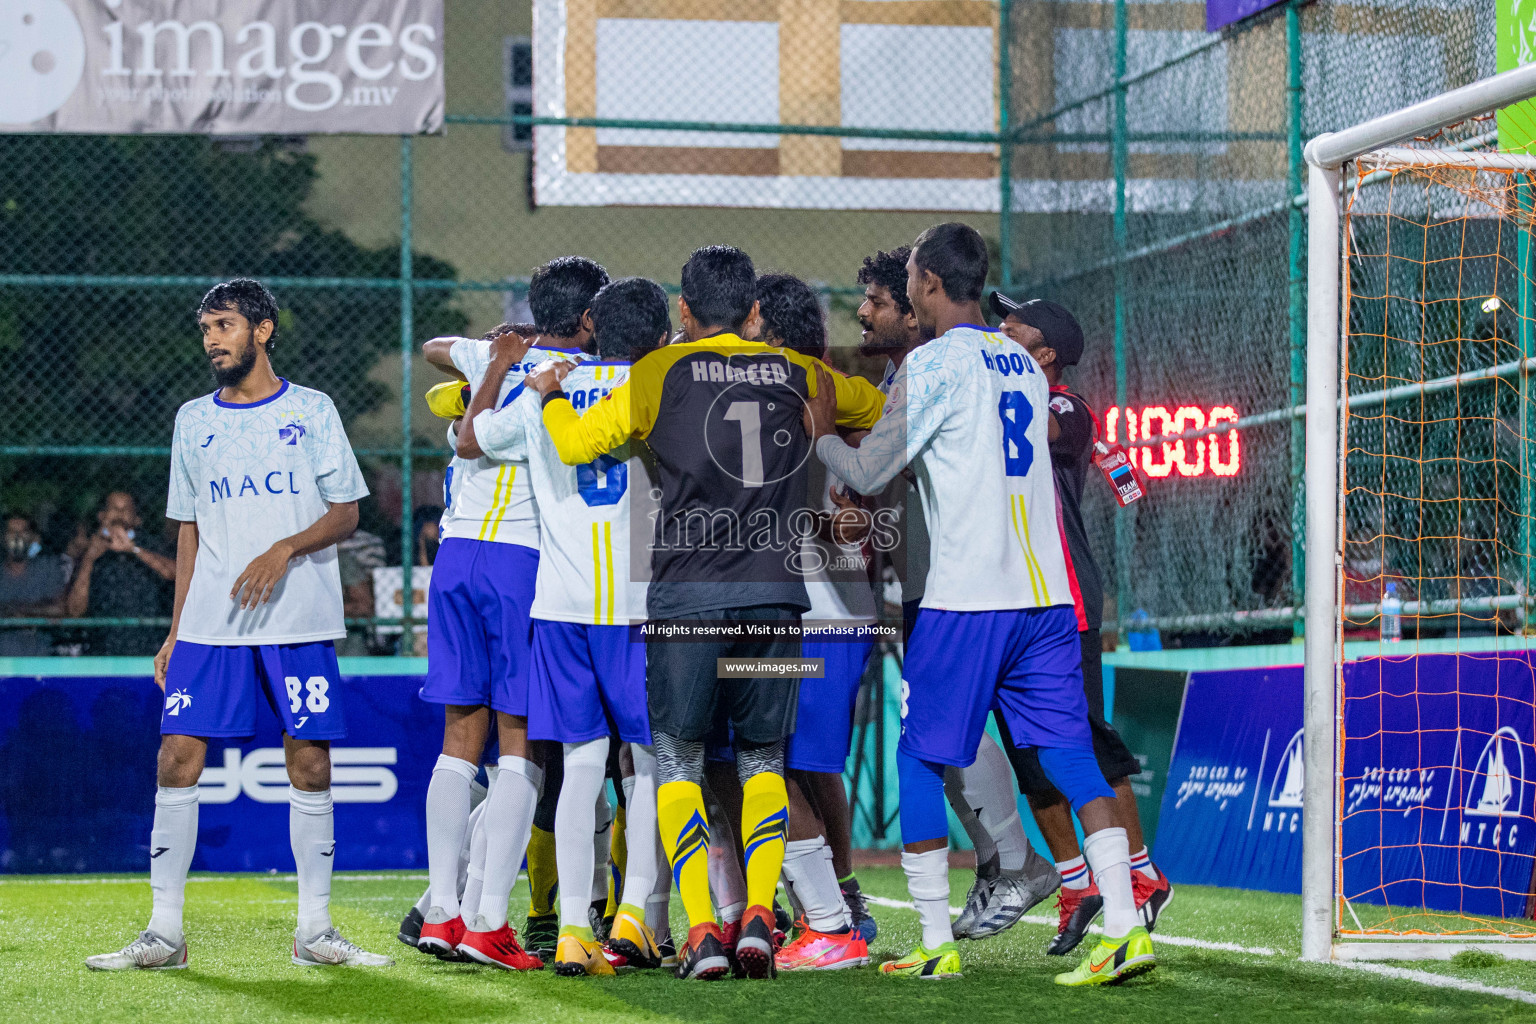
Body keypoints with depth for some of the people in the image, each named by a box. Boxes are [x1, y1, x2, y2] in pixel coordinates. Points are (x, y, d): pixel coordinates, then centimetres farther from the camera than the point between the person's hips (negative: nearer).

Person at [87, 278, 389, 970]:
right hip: (210, 623, 3)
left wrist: (285, 550, -16)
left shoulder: (311, 411, 4)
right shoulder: (194, 421, 14)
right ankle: (164, 933, -2)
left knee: (310, 765, -3)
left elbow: (346, 514, 2)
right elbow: (190, 530, 18)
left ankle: (314, 932, 6)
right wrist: (175, 630, 13)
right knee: (177, 759, -6)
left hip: (301, 622, -2)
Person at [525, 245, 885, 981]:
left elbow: (574, 442, 0)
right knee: (763, 758, 14)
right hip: (776, 592, 2)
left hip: (687, 594, -2)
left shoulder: (661, 373, 2)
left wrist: (549, 393, 19)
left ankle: (701, 929, -6)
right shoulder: (793, 374, 11)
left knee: (677, 760, 7)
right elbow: (876, 407, 28)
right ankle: (759, 912, -4)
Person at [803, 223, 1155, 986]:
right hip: (1046, 595, 6)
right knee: (1068, 754, 3)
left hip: (965, 599, -6)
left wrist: (822, 435, 15)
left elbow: (871, 472, -5)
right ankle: (1124, 929, -10)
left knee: (920, 759, 7)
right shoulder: (1025, 365, 15)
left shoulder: (933, 363, -7)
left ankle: (936, 945, 8)